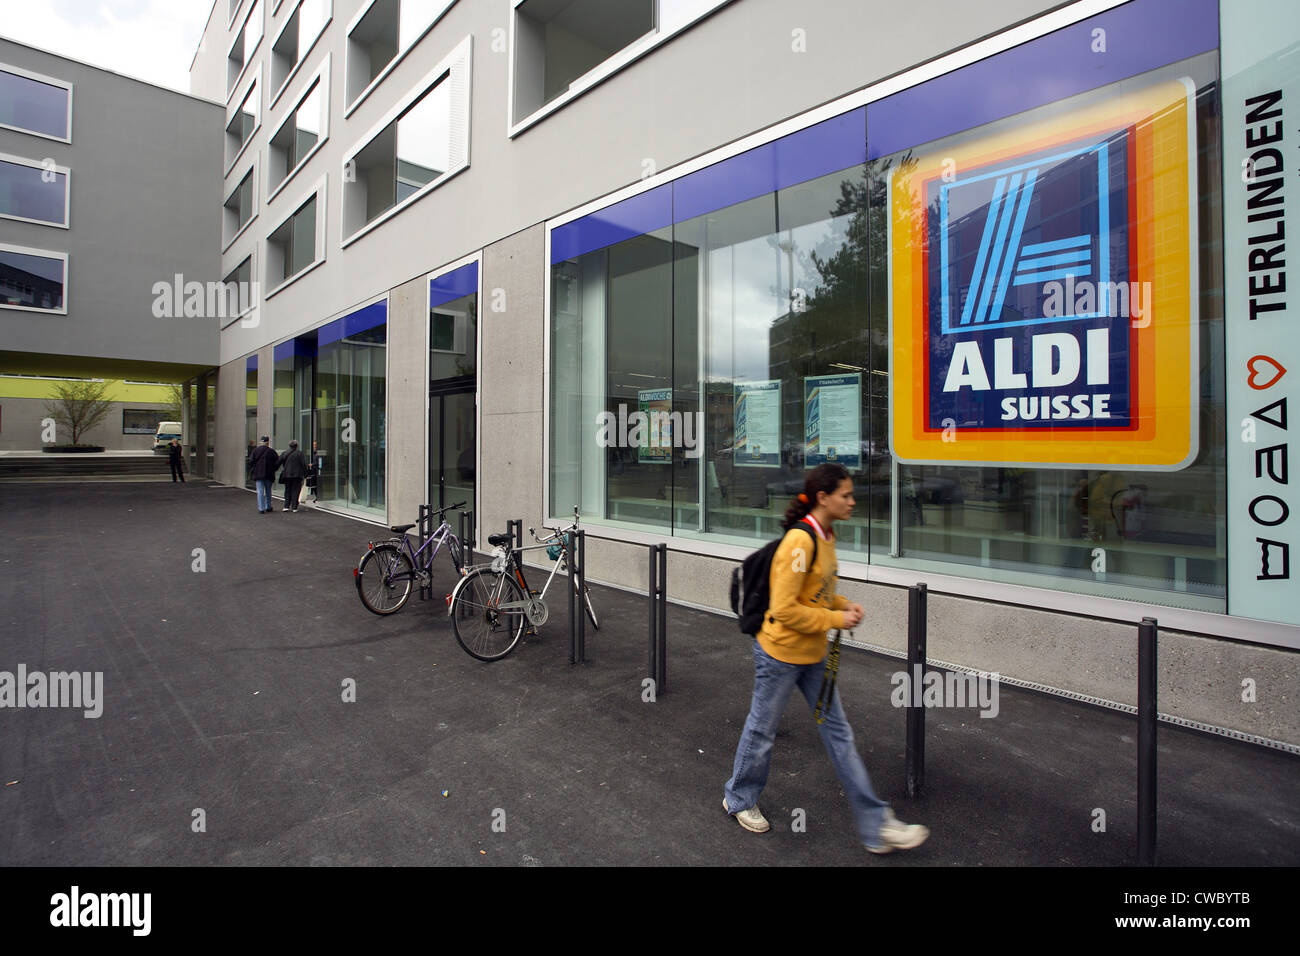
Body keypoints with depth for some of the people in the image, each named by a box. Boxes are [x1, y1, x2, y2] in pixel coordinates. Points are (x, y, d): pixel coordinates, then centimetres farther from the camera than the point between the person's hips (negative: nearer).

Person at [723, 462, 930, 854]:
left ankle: (876, 826, 26)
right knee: (761, 732, 13)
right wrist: (836, 619, -18)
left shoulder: (825, 536, 3)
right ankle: (739, 799, 39)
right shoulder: (799, 541, -26)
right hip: (781, 654, -8)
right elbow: (784, 610, -26)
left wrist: (843, 603, 0)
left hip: (813, 655, 8)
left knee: (839, 735, 14)